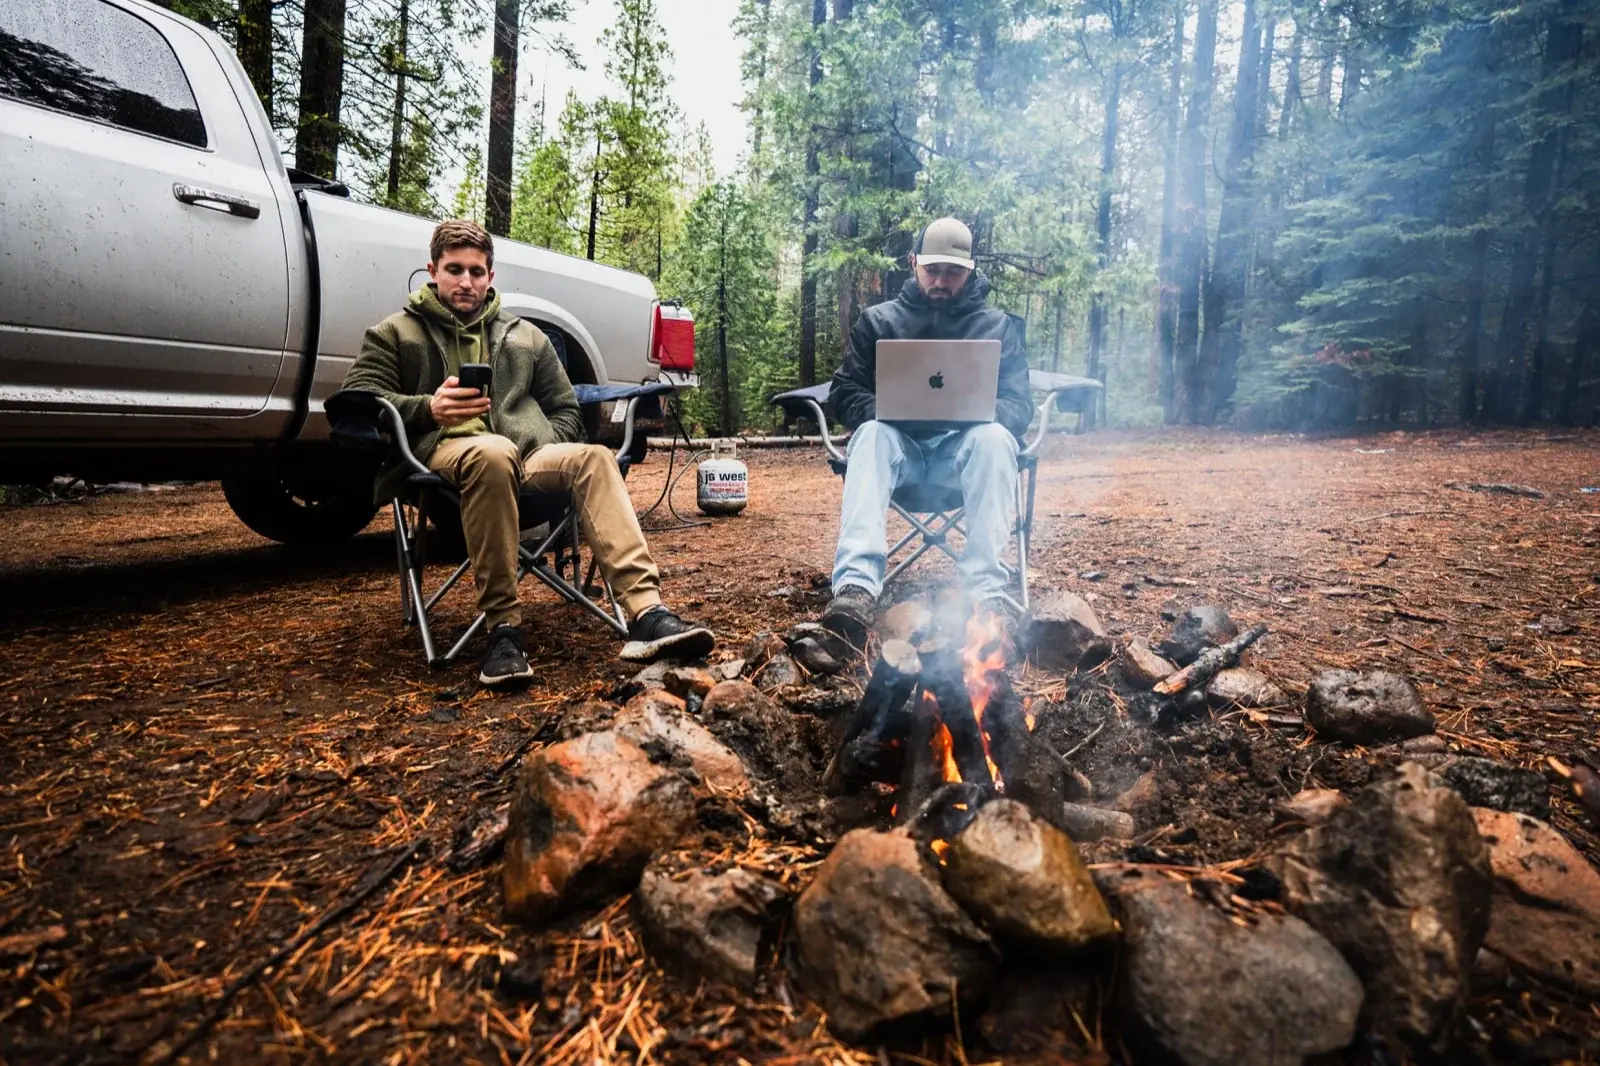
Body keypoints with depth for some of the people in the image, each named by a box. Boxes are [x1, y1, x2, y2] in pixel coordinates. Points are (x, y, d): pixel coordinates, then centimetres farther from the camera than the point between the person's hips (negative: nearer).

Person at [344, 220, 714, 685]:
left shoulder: (526, 337, 27)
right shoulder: (396, 334, 19)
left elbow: (566, 409, 25)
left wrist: (541, 446, 2)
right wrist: (427, 408, -15)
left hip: (526, 457, 3)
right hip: (443, 454, -3)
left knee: (594, 459, -29)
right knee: (493, 452, -40)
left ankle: (645, 613, -45)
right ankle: (503, 626, -36)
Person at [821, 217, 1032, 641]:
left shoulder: (998, 327, 13)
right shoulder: (877, 321, 13)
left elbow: (1018, 406, 5)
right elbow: (845, 392, 6)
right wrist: (881, 412, -17)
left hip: (964, 447, 1)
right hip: (899, 444, 0)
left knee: (995, 437, -34)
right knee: (871, 435, -35)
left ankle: (987, 589, -42)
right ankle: (856, 586, -52)